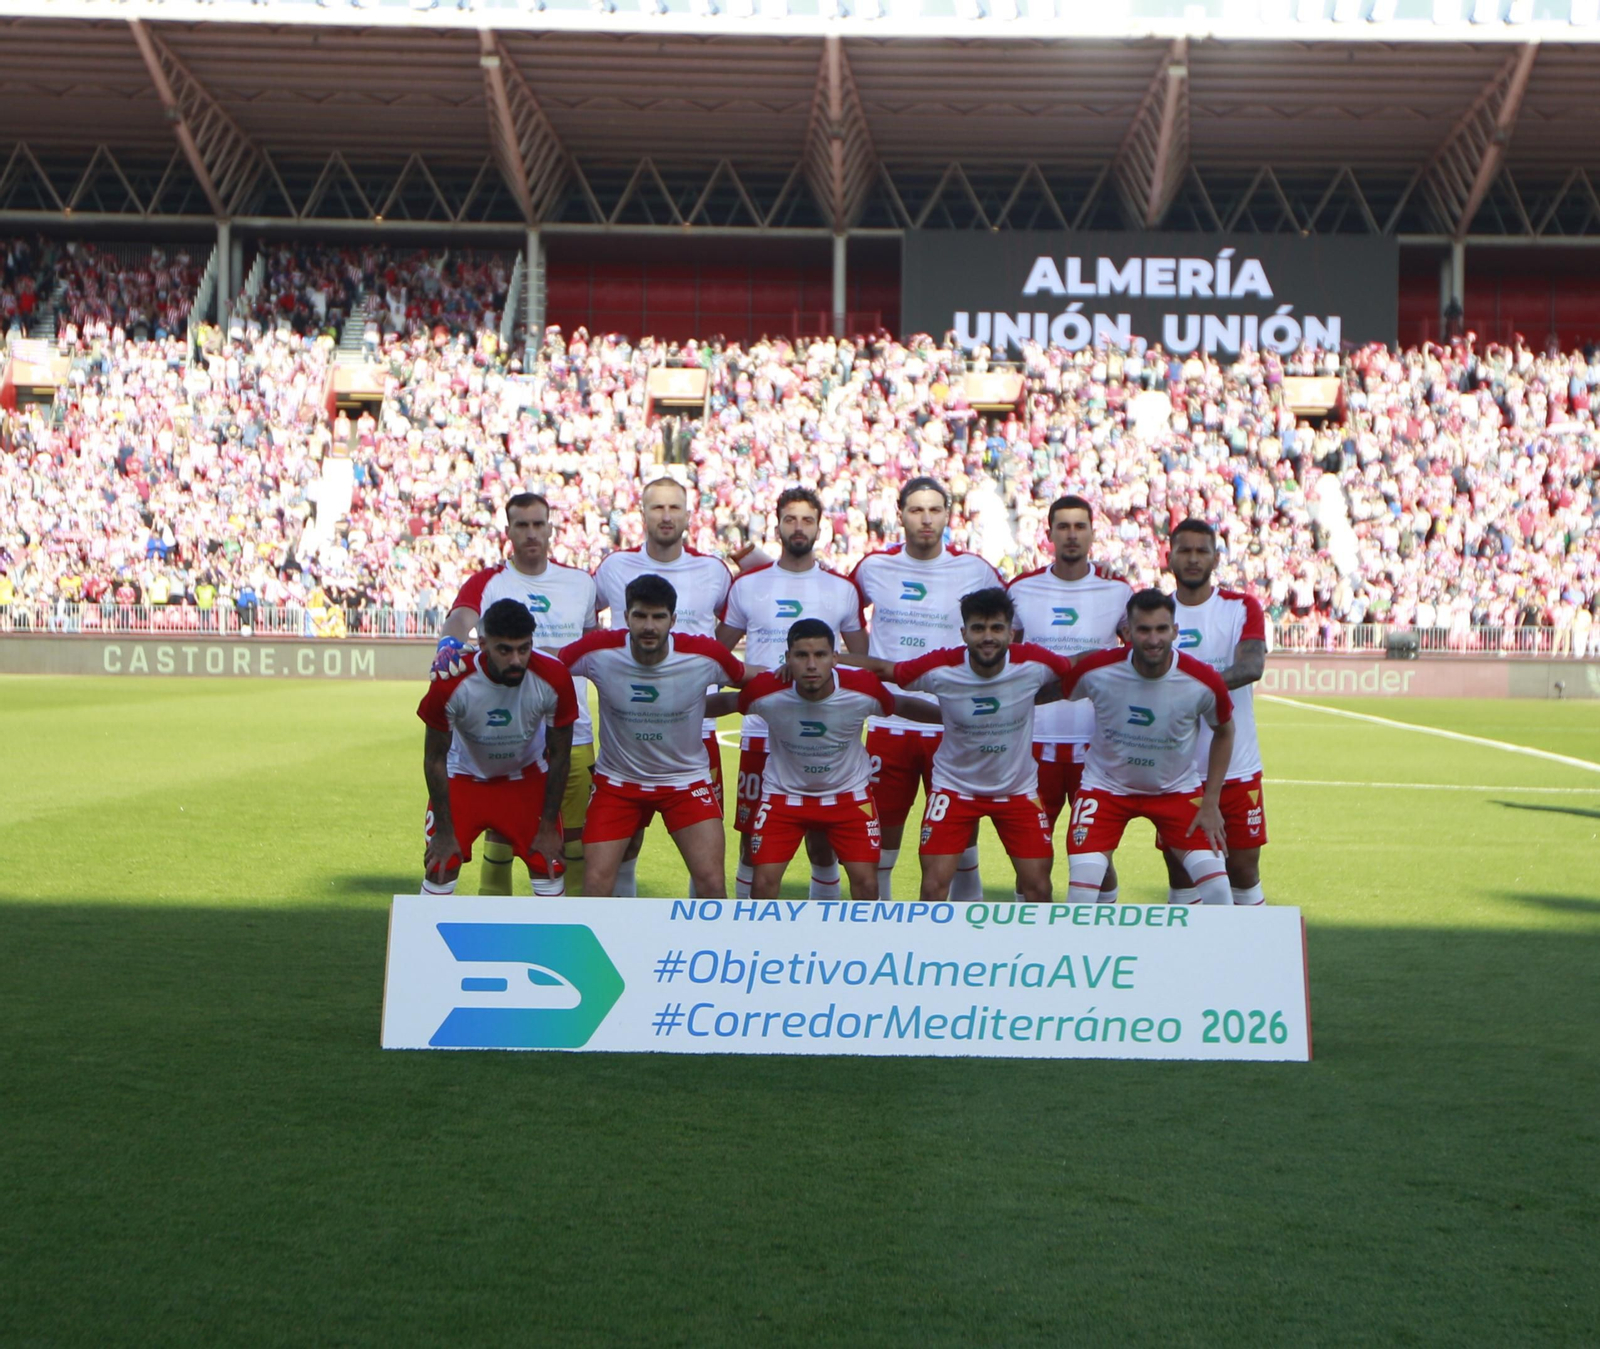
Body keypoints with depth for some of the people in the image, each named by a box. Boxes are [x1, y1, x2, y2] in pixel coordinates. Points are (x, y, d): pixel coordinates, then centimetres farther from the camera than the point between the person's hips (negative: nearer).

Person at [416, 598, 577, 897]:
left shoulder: (554, 679, -28)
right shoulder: (451, 683, -31)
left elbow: (559, 755, -11)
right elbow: (435, 758, -16)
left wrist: (548, 827, -7)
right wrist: (444, 832, -12)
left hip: (527, 776, 1)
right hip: (464, 776, -1)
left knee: (549, 868, -2)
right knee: (440, 870, -6)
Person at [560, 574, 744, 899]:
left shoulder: (704, 655, -19)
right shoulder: (598, 651, -20)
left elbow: (749, 681, 2)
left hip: (687, 780, 0)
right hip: (617, 779, 1)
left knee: (712, 883, -9)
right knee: (596, 884, -5)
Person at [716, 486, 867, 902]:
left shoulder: (842, 590, 5)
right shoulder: (747, 584, 6)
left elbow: (862, 661, 12)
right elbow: (717, 652, 14)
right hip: (760, 731, 0)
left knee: (822, 840, 5)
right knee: (753, 841, 3)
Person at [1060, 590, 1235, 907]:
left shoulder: (1203, 681, -20)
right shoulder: (1095, 670, -22)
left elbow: (1224, 732, 0)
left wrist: (1211, 803, -3)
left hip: (1177, 790, 1)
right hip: (1105, 786, -1)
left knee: (1217, 886, -10)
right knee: (1081, 890, -13)